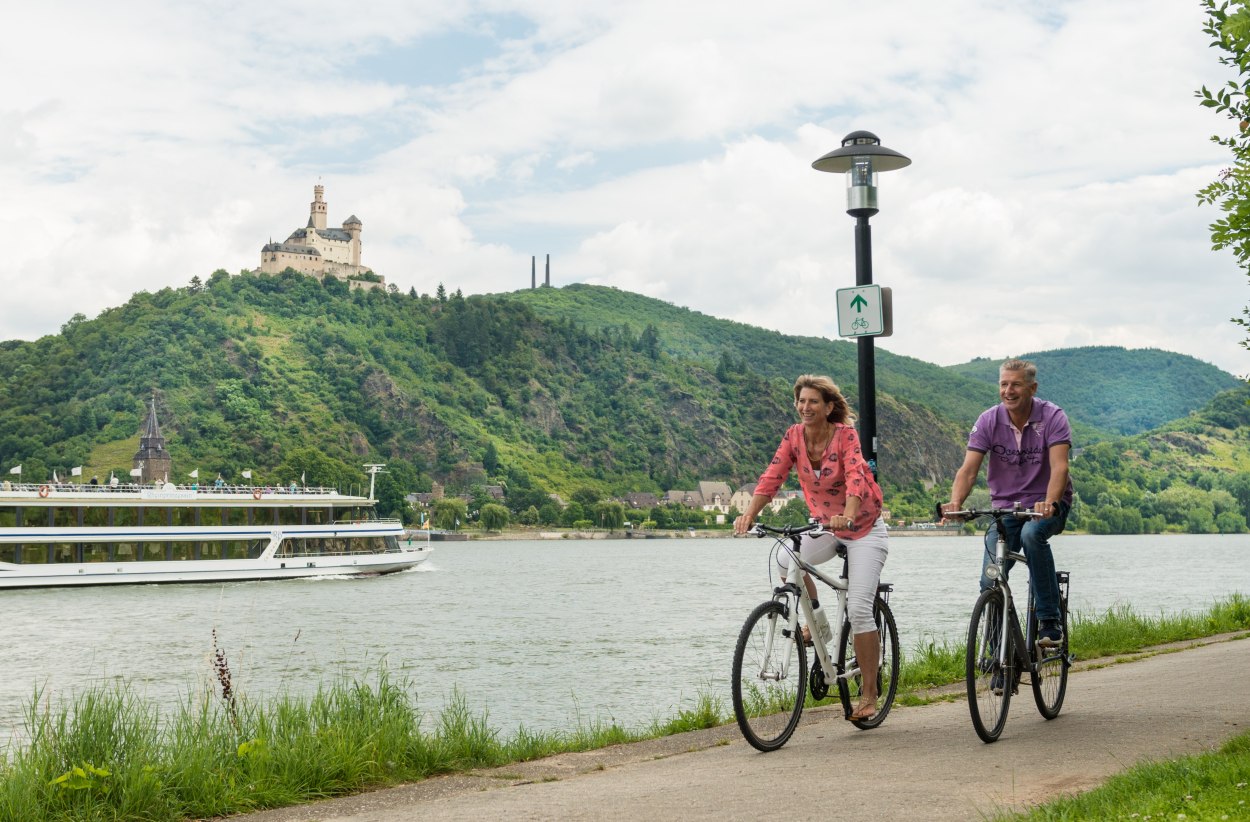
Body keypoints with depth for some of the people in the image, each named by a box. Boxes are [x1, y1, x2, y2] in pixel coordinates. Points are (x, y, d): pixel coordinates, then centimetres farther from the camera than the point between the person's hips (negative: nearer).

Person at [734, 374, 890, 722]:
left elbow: (856, 478, -35)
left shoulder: (845, 435, -20)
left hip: (864, 528, -5)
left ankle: (869, 694, 0)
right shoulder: (794, 436, -8)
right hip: (825, 526, 5)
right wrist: (749, 514, -32)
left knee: (859, 609, -12)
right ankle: (819, 623, 3)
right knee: (784, 561, -23)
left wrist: (847, 515, -54)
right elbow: (771, 477, -16)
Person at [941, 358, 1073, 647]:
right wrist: (955, 503, -34)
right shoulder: (989, 421, -5)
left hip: (1048, 504, -3)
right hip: (1006, 506, 3)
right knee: (990, 581, -10)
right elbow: (968, 469, -14)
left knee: (1031, 533, -36)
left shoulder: (1052, 417, -12)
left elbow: (1059, 467, -24)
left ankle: (1050, 619, -24)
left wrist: (1049, 504, -43)